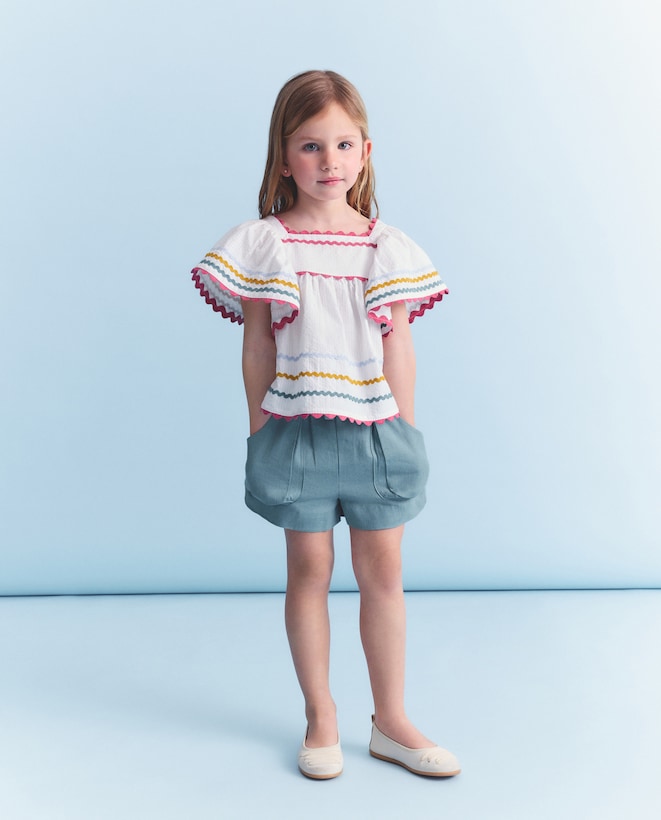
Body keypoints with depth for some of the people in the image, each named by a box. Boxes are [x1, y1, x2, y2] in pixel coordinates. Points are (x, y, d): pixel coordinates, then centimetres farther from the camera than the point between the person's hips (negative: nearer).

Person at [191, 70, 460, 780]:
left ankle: (391, 722, 24)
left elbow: (400, 349, 5)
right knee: (309, 570, 7)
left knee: (382, 573, 9)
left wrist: (405, 433, 4)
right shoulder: (264, 246, -2)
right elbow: (256, 349, 0)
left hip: (377, 430, 2)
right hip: (297, 430, -2)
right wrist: (260, 429, 0)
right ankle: (320, 719, 25)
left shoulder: (389, 248, 4)